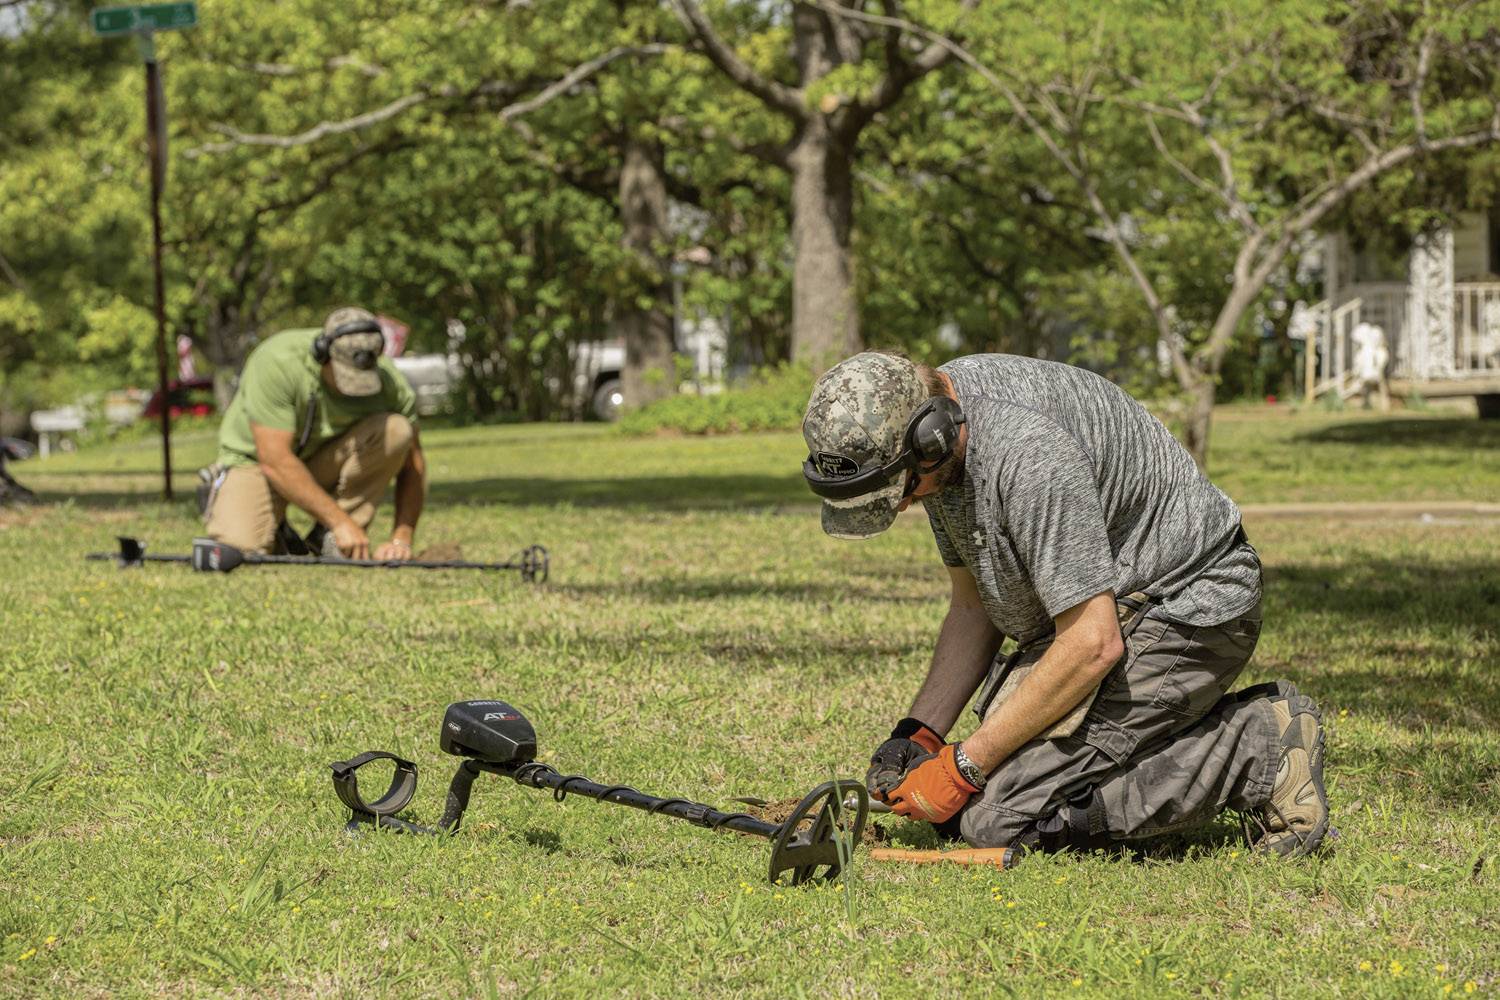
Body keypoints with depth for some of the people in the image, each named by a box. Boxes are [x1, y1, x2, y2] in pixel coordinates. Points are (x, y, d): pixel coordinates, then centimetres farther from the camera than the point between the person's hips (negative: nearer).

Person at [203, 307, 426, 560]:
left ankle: (329, 538, -13)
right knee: (239, 549, -30)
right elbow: (275, 461, -33)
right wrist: (341, 521, -35)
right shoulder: (276, 362, -32)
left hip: (325, 458, 3)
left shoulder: (388, 380, -21)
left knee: (395, 430, -26)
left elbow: (413, 464, -11)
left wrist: (401, 539, -24)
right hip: (255, 461, -3)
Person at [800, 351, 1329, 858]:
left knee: (1001, 816, -20)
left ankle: (1260, 755, -10)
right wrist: (918, 732, -4)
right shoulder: (932, 417, -1)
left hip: (1183, 611, -10)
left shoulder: (1026, 453, -31)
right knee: (952, 808, 7)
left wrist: (963, 766, -22)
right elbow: (973, 605, 8)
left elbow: (1092, 645, -29)